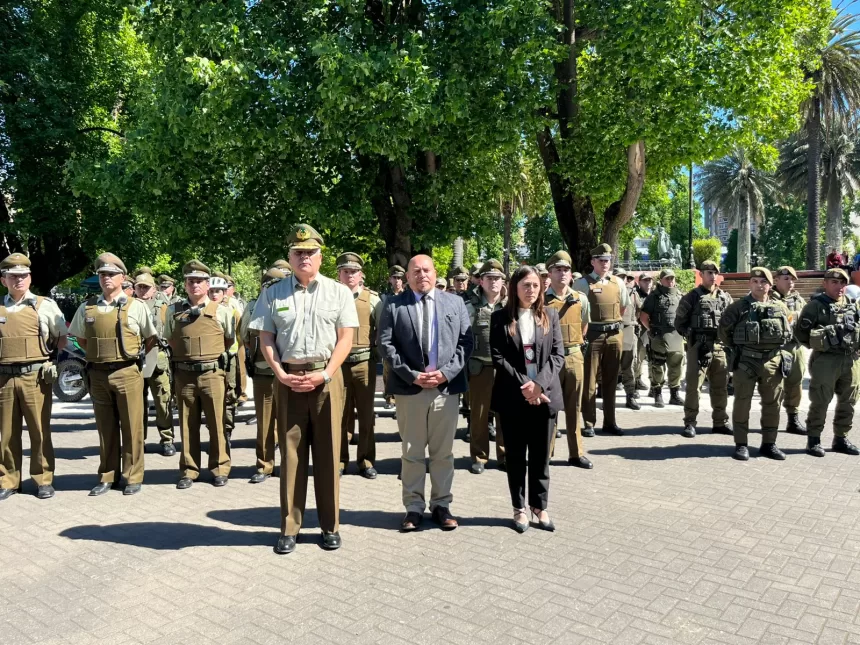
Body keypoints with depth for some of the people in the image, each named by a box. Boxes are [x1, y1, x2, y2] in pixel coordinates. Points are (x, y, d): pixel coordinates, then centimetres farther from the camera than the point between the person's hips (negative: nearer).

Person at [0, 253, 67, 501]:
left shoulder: (45, 305, 4)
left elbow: (62, 338, 11)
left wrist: (49, 357, 3)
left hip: (35, 377, -2)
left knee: (39, 431, 2)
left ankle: (43, 480, 11)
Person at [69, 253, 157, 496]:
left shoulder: (136, 307, 1)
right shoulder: (87, 308, 8)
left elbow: (151, 338, 10)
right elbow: (80, 338, 21)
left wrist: (134, 356, 5)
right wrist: (97, 355, 12)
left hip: (127, 373, -2)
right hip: (98, 375, 3)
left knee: (131, 427, 2)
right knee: (105, 428, 10)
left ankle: (133, 477, 12)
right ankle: (107, 476, 20)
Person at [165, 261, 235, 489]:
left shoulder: (221, 311, 0)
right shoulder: (173, 311, 7)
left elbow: (229, 340, 11)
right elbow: (170, 340, 19)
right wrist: (185, 355, 12)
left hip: (212, 374, -2)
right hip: (184, 374, 2)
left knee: (216, 423, 4)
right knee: (187, 425, 9)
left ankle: (219, 468, 16)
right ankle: (189, 470, 19)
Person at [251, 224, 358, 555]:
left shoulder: (338, 292, 4)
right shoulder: (273, 294, 7)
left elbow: (346, 338, 0)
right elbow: (266, 339, 5)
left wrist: (324, 375, -10)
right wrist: (282, 375, -8)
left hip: (327, 377, 0)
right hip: (289, 379, 1)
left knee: (328, 452, 5)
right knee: (291, 452, 5)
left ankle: (330, 525, 16)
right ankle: (289, 527, 15)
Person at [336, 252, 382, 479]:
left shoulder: (372, 299, 4)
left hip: (365, 363, 0)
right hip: (338, 363, 0)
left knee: (366, 414, 8)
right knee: (341, 414, 8)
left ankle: (366, 461, 20)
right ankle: (340, 460, 21)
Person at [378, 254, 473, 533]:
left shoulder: (455, 302, 9)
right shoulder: (393, 305, 3)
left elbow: (466, 341, 4)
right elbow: (386, 345, -3)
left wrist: (447, 372, -9)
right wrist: (412, 375, -11)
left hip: (446, 387, 1)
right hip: (409, 388, -1)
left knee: (443, 452, 9)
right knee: (412, 452, 7)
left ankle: (441, 505, 21)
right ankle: (414, 507, 18)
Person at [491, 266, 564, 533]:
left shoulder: (550, 315, 7)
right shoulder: (500, 318, 0)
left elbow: (558, 354, 1)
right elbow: (498, 357, -6)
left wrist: (539, 384, -13)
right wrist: (522, 386, -15)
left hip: (545, 395, 2)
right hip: (513, 397, -1)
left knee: (540, 456, 10)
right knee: (516, 456, 8)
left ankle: (539, 507, 23)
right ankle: (520, 508, 20)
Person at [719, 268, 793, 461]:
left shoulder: (780, 307, 8)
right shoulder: (738, 306, -4)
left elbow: (788, 331, 21)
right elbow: (724, 329, 2)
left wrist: (775, 347, 12)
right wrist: (737, 347, 4)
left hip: (773, 361, 4)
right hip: (745, 361, -3)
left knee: (772, 404, 9)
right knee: (742, 403, -1)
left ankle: (769, 444, 21)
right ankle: (741, 444, 7)